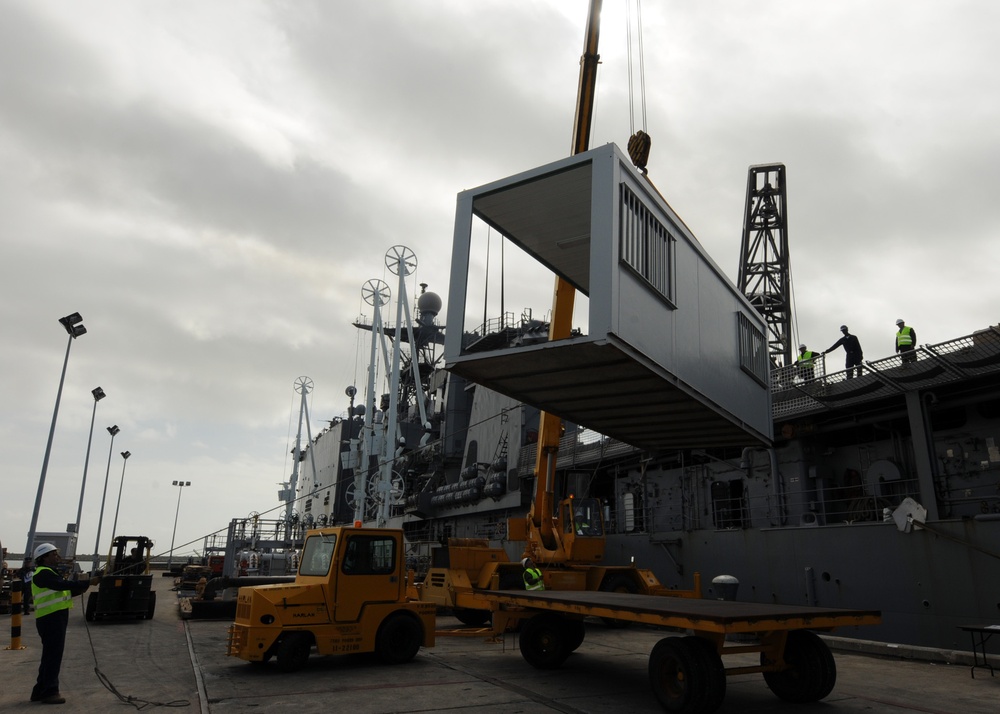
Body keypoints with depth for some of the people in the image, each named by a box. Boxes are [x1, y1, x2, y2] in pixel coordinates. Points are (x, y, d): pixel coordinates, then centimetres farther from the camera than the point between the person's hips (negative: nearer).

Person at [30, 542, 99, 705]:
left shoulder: (48, 572, 20)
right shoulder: (43, 573, -13)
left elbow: (60, 591, 18)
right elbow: (63, 585, -27)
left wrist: (79, 589, 2)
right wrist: (89, 582, -28)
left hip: (56, 618, 11)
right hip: (50, 618, -11)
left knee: (50, 655, 16)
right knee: (53, 655, -6)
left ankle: (40, 691, 23)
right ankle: (49, 692, -1)